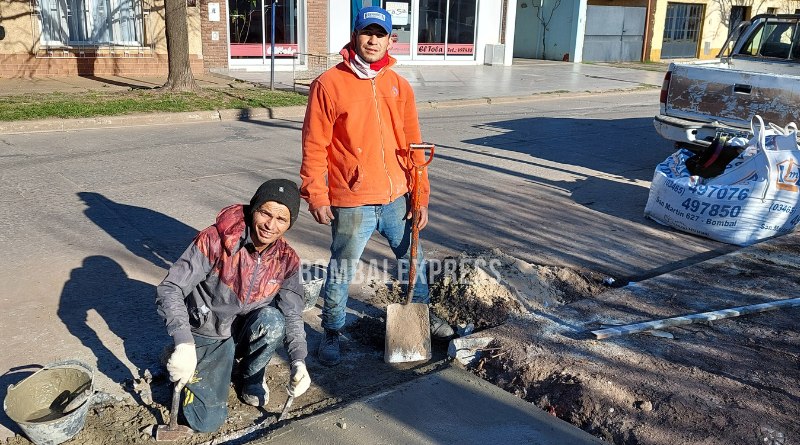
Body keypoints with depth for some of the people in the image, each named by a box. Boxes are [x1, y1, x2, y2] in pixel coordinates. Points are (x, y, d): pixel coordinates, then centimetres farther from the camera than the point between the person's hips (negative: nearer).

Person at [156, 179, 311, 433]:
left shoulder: (287, 260, -12)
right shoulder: (215, 240, -25)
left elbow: (292, 315, -9)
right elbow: (170, 289, -28)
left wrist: (299, 362, -25)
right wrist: (184, 345, -42)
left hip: (246, 332, 3)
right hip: (205, 336, -2)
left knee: (272, 320, -32)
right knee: (207, 422, -13)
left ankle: (250, 378, 0)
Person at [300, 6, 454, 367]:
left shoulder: (399, 86, 5)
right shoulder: (329, 84, -7)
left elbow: (412, 144, 6)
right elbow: (314, 146, -7)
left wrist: (421, 195, 4)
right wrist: (316, 196, -10)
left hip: (397, 198, 5)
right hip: (352, 203, -4)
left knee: (413, 260, 21)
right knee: (341, 273, 6)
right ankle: (331, 334, 28)